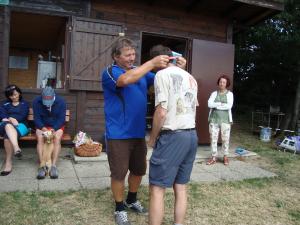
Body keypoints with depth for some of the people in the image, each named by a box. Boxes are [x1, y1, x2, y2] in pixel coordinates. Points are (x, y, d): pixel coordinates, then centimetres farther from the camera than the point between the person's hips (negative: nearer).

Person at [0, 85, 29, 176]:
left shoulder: (24, 103, 21)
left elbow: (23, 116, 4)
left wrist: (11, 118, -13)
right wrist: (10, 119, -14)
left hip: (20, 125, -1)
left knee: (8, 135, -36)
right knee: (8, 125, -40)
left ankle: (8, 162, -40)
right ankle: (16, 148, -62)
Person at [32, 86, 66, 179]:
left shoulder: (61, 101, -13)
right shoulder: (36, 101, -11)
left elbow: (61, 119, -11)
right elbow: (37, 119, -10)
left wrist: (54, 129, -28)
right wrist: (43, 128, -29)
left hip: (57, 126, 0)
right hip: (42, 126, 1)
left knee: (57, 138, -32)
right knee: (40, 138, -31)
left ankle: (53, 166, -37)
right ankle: (42, 166, -35)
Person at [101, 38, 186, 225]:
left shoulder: (141, 72, 11)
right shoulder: (109, 72, -8)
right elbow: (125, 80, -30)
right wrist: (152, 63, -31)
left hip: (139, 133, 6)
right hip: (118, 134, -6)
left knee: (139, 170, 18)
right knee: (119, 173, 6)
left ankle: (132, 200, 41)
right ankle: (120, 208, 26)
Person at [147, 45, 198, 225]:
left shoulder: (162, 75, -8)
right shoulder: (191, 78, 15)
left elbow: (161, 112, -15)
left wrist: (153, 138, -4)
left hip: (172, 137, -8)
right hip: (192, 136, 8)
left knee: (157, 188, 1)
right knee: (181, 187, 14)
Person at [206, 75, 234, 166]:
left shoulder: (230, 94, 5)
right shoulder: (214, 93, 9)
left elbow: (229, 106, -11)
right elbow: (209, 104, -6)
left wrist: (216, 105, -8)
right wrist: (221, 104, -12)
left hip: (225, 119, -1)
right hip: (214, 119, 2)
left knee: (225, 138, 1)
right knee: (213, 138, 1)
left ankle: (225, 157, 15)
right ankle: (214, 157, 9)